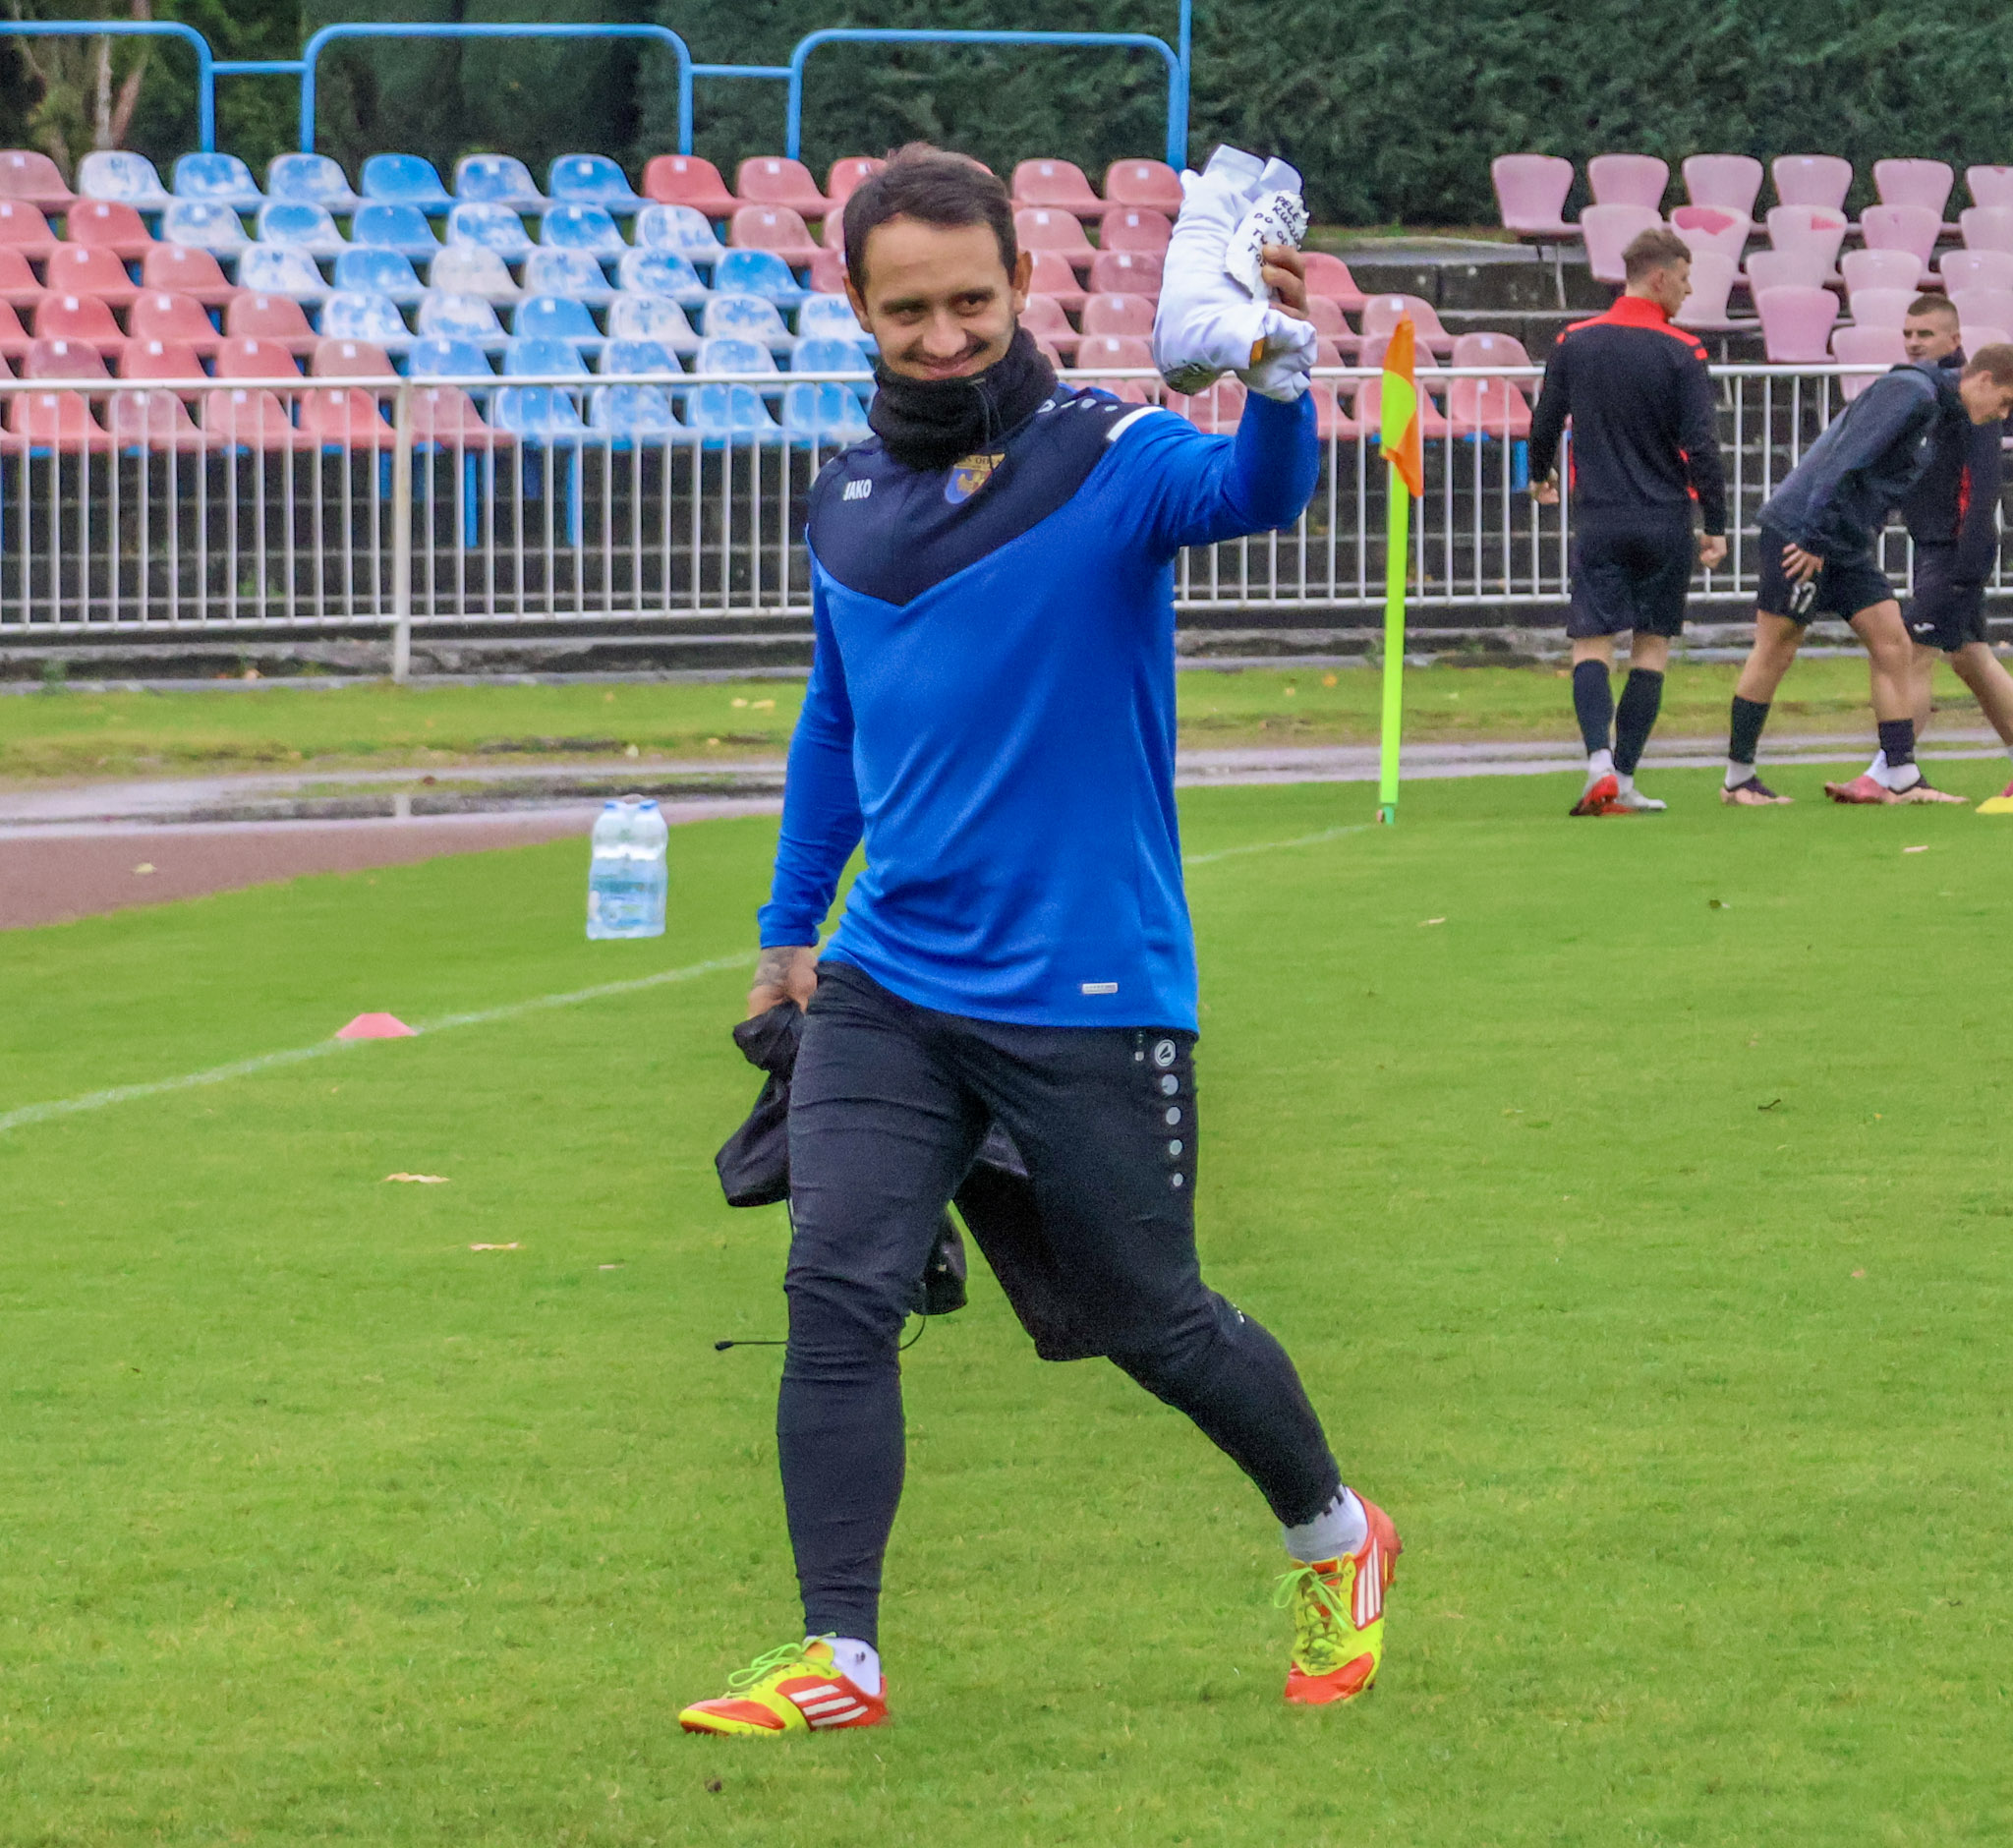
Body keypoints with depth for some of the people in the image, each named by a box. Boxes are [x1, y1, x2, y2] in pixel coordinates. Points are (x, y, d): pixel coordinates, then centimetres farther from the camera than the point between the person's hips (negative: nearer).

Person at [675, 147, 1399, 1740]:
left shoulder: (1110, 458, -10)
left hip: (1090, 1001, -4)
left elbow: (1255, 493, -33)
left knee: (1151, 1321, 9)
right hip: (888, 993, 4)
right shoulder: (850, 502, 7)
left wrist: (1280, 377, -53)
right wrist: (792, 923, 23)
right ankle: (841, 1659, -5)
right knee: (838, 1293, -10)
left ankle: (1335, 1541, 35)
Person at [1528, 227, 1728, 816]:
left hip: (1598, 519, 1)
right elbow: (1701, 446, -11)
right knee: (1652, 647, 9)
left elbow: (1545, 422, 13)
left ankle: (1600, 762, -22)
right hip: (1665, 523, -1)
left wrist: (1540, 476, 33)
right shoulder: (1681, 354, -7)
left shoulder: (1574, 344, 3)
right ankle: (1624, 781, 6)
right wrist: (1715, 526, -4)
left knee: (1592, 644, 0)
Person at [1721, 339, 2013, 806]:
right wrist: (1814, 537, -26)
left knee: (1893, 646, 2)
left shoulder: (1941, 415, 14)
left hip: (1847, 545, 9)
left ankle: (1902, 780, 2)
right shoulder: (1912, 392, -17)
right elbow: (1847, 457, -24)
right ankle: (1738, 779, 9)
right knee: (1775, 650, -1)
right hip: (1798, 531, -9)